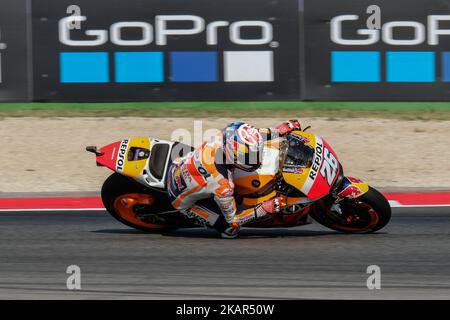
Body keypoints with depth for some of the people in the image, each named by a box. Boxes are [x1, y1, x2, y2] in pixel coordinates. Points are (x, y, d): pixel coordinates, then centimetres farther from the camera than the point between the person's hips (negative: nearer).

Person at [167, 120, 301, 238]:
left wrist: (278, 131, -4)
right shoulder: (222, 184, -41)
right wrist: (264, 209, -22)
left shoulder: (224, 137, -28)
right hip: (183, 200, -7)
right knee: (232, 229, -8)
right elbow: (232, 218, -23)